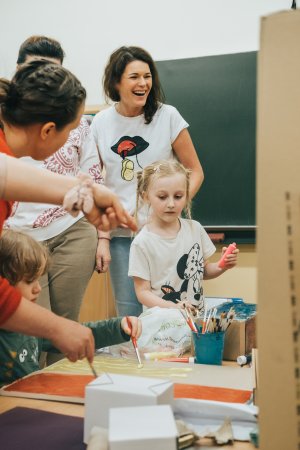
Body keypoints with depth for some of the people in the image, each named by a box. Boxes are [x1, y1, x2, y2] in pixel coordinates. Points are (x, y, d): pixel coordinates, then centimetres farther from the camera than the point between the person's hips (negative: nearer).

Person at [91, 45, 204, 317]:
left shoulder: (167, 116, -2)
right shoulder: (101, 123, 5)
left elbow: (195, 171, 2)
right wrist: (101, 237, 2)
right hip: (120, 234, 2)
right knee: (128, 313, 7)